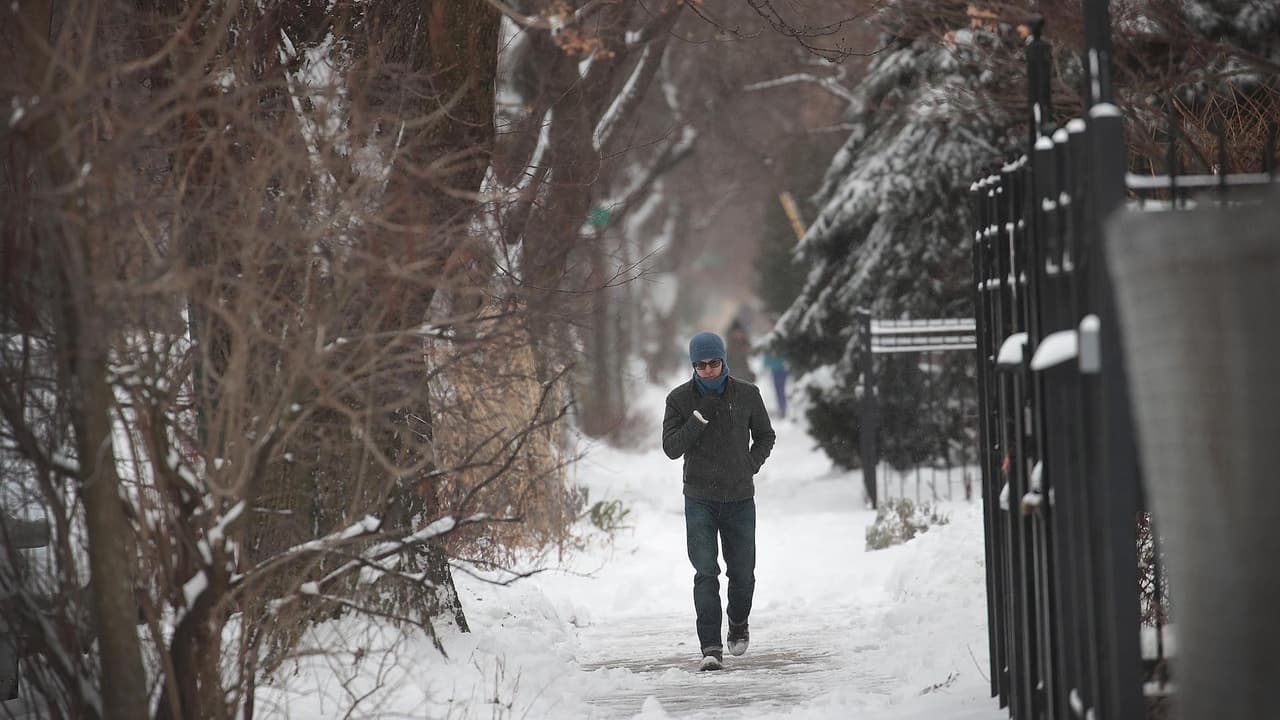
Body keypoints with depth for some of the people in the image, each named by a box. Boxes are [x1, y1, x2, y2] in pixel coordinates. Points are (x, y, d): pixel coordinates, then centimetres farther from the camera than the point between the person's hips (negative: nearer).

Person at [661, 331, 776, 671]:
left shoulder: (747, 394, 1)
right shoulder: (680, 398, -2)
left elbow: (765, 436, 14)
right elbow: (671, 448, -8)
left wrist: (751, 465, -1)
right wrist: (698, 420, -20)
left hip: (740, 499, 1)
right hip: (700, 499, -1)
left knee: (742, 573, 9)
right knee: (706, 572, -11)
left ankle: (738, 625, 37)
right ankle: (711, 647, -13)